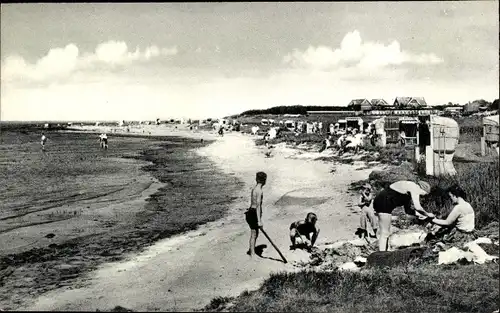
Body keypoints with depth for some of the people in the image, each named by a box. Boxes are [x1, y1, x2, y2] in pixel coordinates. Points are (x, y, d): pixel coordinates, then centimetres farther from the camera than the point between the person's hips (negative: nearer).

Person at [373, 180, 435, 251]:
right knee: (384, 233, -8)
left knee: (386, 233, 14)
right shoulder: (414, 188, -10)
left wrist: (419, 214, 16)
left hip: (381, 202, 10)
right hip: (383, 203, -10)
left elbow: (408, 210, 23)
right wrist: (427, 214, -3)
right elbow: (417, 207, -17)